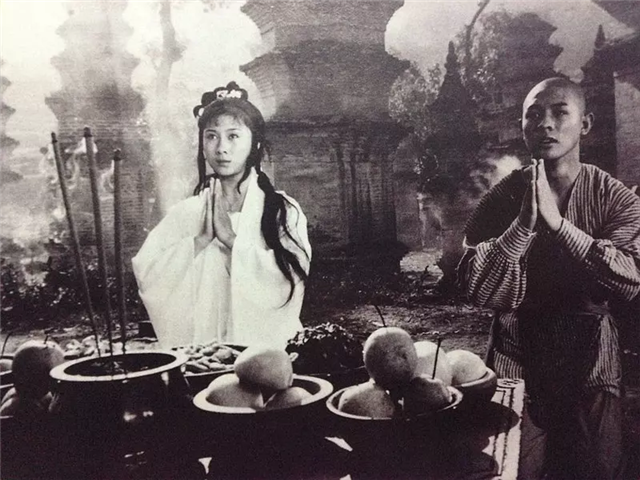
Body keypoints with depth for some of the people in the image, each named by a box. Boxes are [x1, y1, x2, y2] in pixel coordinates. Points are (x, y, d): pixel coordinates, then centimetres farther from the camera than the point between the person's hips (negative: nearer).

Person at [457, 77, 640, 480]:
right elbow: (477, 288, -16)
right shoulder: (502, 197, -8)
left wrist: (558, 223, -29)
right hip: (518, 356, 0)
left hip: (590, 360, 1)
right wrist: (524, 223, -28)